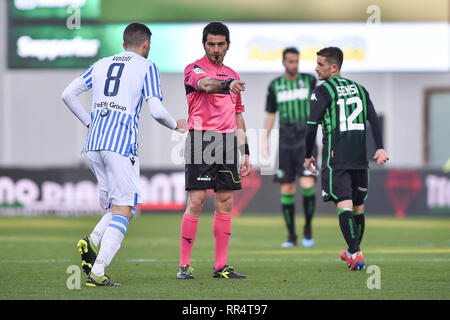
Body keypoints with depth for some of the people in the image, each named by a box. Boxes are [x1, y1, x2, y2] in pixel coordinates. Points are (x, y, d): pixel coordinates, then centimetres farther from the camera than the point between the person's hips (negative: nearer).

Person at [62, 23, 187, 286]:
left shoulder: (101, 65, 19)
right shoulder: (146, 67, 4)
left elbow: (68, 94, 16)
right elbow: (156, 110, -5)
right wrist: (176, 126, 14)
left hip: (93, 145, 6)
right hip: (122, 143, -6)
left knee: (115, 208, 17)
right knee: (123, 211, -4)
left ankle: (92, 242, -12)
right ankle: (97, 271, -18)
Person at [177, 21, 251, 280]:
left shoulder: (232, 75, 19)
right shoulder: (194, 69, 0)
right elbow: (206, 84, -25)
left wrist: (245, 152, 18)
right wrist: (227, 84, -45)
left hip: (227, 142, 6)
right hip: (201, 140, -6)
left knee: (225, 204, 5)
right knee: (196, 202, -9)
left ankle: (221, 266, 10)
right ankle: (184, 265, -4)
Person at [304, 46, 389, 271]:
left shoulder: (322, 91, -3)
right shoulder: (358, 88, 15)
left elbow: (312, 126, -6)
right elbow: (373, 119, 6)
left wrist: (308, 156, 4)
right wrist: (380, 148, 0)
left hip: (336, 157, -6)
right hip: (360, 157, 6)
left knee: (344, 205, -11)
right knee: (358, 206, 15)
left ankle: (356, 254, -23)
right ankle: (352, 251, 30)